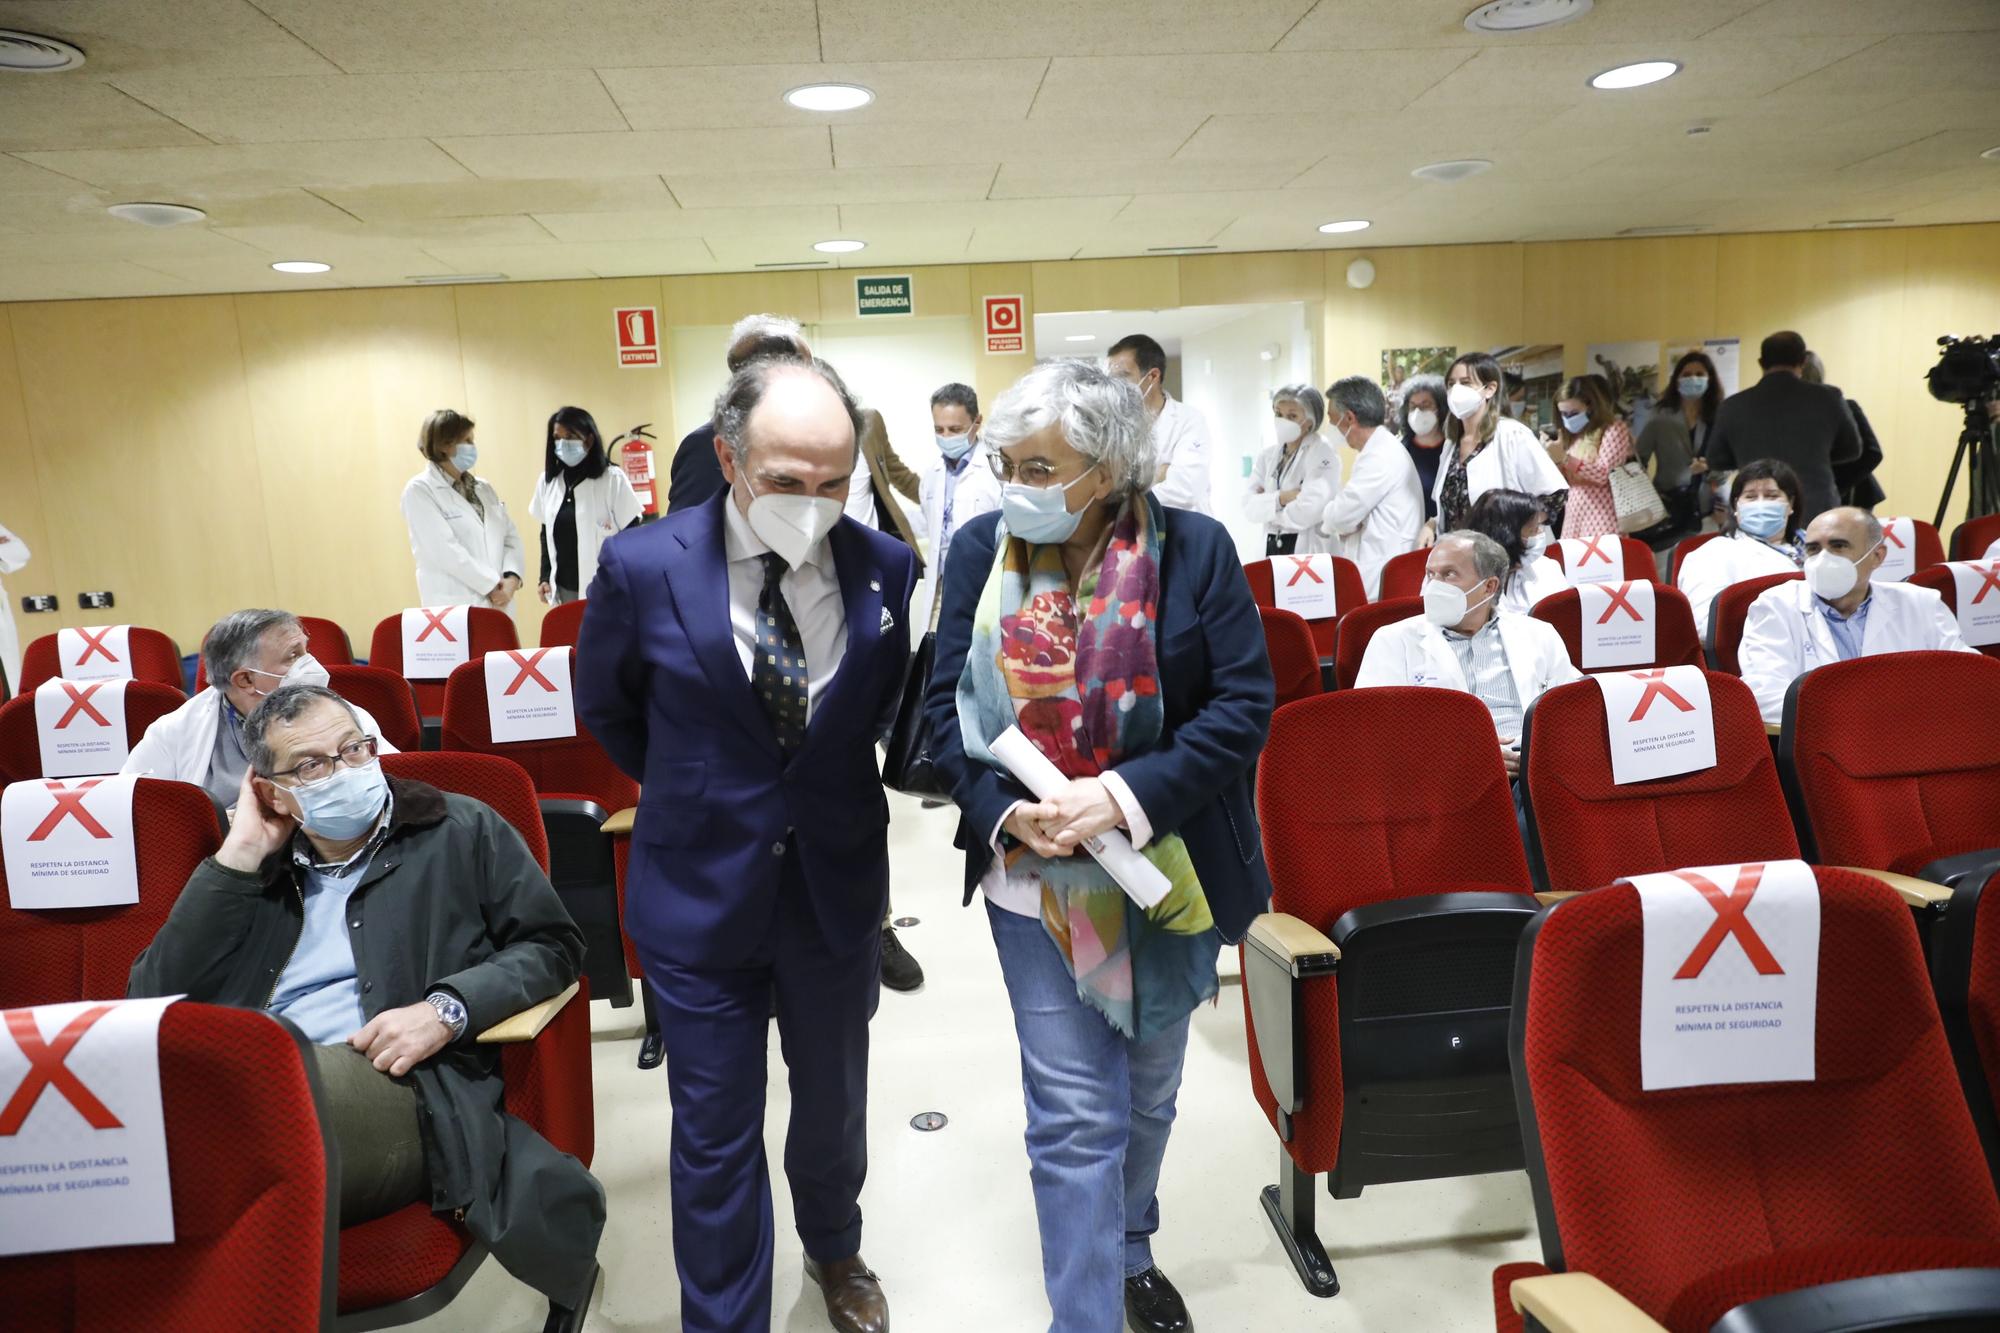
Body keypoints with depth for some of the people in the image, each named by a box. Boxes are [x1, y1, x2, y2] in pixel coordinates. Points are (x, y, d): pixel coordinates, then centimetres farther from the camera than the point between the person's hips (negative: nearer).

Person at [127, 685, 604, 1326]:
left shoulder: (461, 831, 15)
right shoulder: (259, 872, 24)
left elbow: (553, 943, 9)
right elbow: (154, 998, 14)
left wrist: (448, 1008, -8)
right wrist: (237, 855, 9)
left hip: (399, 1090, -3)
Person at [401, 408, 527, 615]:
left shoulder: (484, 489, 17)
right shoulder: (419, 490, -2)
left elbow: (510, 536, 12)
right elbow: (444, 550, -13)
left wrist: (511, 577, -7)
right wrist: (490, 585, -13)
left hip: (498, 604, 6)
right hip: (453, 609, -6)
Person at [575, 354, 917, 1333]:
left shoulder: (884, 566, -11)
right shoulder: (644, 568, -16)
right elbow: (607, 708, 4)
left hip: (838, 885, 3)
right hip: (701, 892, -2)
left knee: (835, 1103, 23)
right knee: (715, 1139, 11)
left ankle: (834, 1251, 53)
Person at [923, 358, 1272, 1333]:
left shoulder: (1194, 549, -11)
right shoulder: (981, 550, -6)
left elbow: (1245, 703, -13)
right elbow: (948, 705, -3)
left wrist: (1123, 796, -24)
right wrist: (1005, 810, -20)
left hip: (1168, 872, 1)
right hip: (1036, 877, -1)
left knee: (1147, 1094, 22)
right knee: (1075, 1116, 2)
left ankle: (1130, 1253, 50)